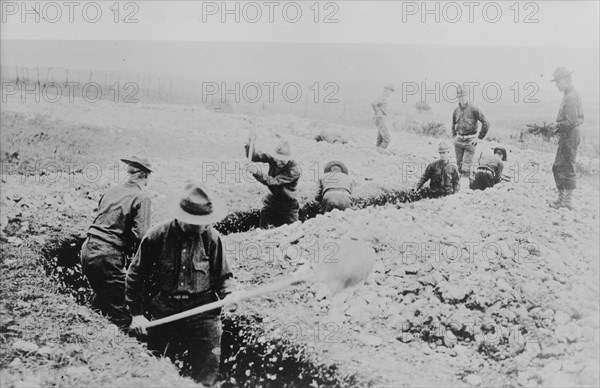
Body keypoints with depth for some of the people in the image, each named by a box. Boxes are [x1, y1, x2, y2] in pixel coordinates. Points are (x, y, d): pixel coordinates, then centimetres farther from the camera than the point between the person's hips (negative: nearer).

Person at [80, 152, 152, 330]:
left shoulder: (111, 191, 13)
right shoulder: (141, 198, -8)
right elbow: (141, 235, -17)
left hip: (87, 250, 8)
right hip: (108, 256, -8)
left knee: (102, 298, 28)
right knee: (119, 311, 0)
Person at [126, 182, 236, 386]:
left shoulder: (211, 237, -7)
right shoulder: (157, 236, -8)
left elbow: (223, 275, 3)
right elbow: (135, 275, 1)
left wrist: (228, 295, -17)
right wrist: (136, 313, -1)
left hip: (203, 313, 0)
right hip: (164, 312, 1)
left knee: (208, 367, 2)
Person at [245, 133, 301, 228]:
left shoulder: (294, 170, -26)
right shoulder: (273, 159, -11)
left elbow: (273, 182, -33)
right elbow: (256, 156, -13)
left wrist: (258, 173, -43)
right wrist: (250, 144, -33)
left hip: (288, 204, -4)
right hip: (273, 198, 4)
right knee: (264, 228, 4)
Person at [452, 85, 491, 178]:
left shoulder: (473, 109, -9)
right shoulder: (456, 110, 8)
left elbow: (486, 123, -9)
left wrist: (479, 137, -9)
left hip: (470, 141, -5)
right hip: (458, 141, 5)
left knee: (466, 166, -8)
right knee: (459, 164, 10)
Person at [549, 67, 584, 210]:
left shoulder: (570, 97, -18)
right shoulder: (574, 95, 15)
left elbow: (571, 122, -25)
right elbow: (579, 118, 20)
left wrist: (557, 125, -9)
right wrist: (559, 125, 12)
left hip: (570, 135, -10)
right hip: (569, 135, 10)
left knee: (568, 169, -4)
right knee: (557, 167, 14)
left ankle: (568, 201, 2)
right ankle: (562, 197, 20)